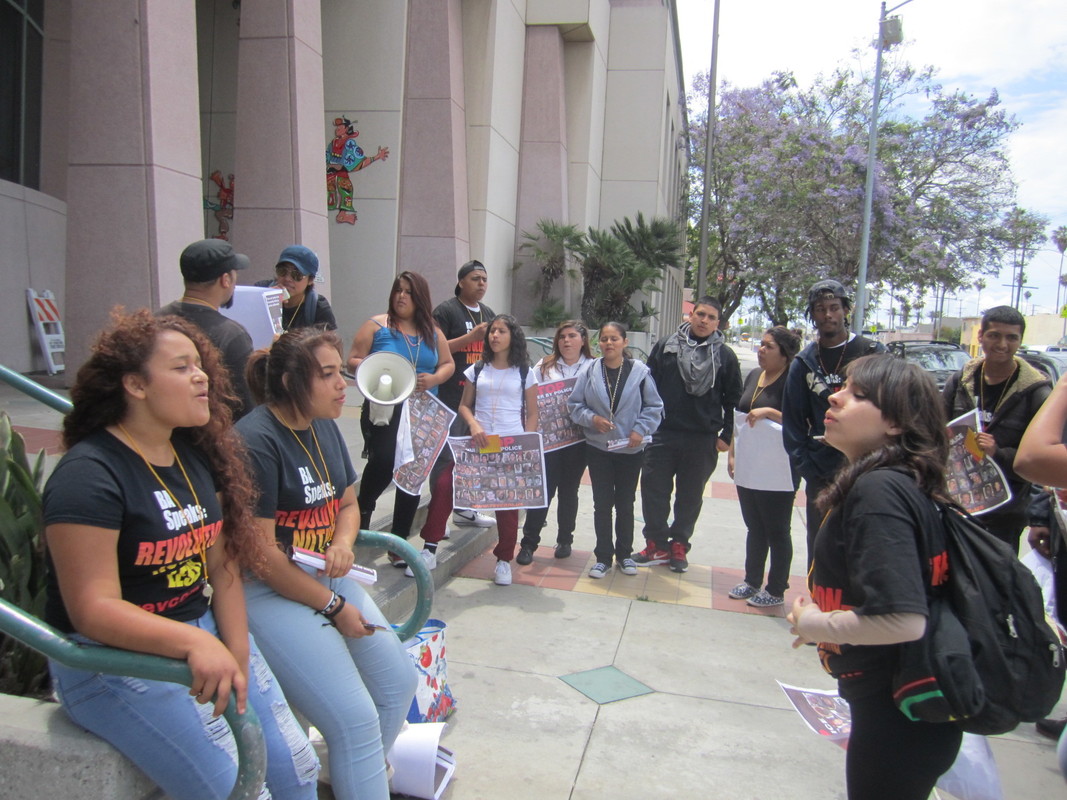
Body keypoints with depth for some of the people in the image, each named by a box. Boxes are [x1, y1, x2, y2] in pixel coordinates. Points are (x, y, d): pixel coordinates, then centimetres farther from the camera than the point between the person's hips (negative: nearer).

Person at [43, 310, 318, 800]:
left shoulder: (199, 455, 5)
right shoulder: (89, 475, -18)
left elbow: (222, 565, 3)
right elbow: (93, 608, -23)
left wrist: (237, 659, -6)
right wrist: (195, 644, -36)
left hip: (202, 629, 7)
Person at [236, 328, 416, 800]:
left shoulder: (324, 427, 5)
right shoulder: (256, 441, -20)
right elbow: (261, 552, -20)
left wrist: (343, 544, -6)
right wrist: (333, 607, -13)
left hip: (325, 577, 8)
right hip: (267, 591, -8)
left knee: (399, 682, 9)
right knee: (355, 719, -14)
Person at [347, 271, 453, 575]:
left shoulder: (432, 332, 10)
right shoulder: (376, 325, 0)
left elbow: (448, 364, 14)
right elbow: (353, 361, -2)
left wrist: (434, 379, -7)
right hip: (384, 410, -4)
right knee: (382, 463, -22)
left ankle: (399, 542, 18)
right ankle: (362, 508, 11)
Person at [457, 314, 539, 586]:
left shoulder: (524, 373, 5)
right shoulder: (476, 370, 9)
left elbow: (532, 413, 5)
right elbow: (464, 405, 8)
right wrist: (474, 426, -12)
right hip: (480, 443, 1)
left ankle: (504, 560, 17)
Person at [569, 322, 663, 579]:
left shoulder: (639, 372, -8)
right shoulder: (590, 371, -5)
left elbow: (654, 407, -1)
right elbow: (574, 404, 2)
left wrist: (641, 430, -13)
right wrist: (591, 418, -14)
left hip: (630, 450, 0)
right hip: (598, 449, 1)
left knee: (625, 503, 13)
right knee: (602, 503, 7)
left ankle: (625, 553, 29)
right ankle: (603, 556, 19)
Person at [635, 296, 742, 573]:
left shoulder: (725, 356, 4)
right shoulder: (665, 347, 4)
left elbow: (733, 401, 7)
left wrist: (727, 435, 0)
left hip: (703, 440, 0)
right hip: (663, 435, 0)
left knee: (690, 496, 9)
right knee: (654, 490, 2)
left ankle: (679, 545, 24)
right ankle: (657, 545, 16)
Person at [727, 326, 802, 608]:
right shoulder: (753, 376, 11)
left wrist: (769, 412, -22)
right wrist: (732, 453, 15)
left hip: (777, 471, -7)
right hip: (748, 468, 7)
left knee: (777, 531, 5)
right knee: (754, 527, 17)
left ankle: (776, 591, 17)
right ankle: (752, 581, 30)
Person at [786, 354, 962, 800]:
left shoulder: (877, 491, -26)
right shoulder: (896, 482, 4)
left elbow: (904, 620, -34)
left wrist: (816, 625, -19)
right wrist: (825, 620, 6)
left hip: (899, 713, -9)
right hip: (889, 700, 9)